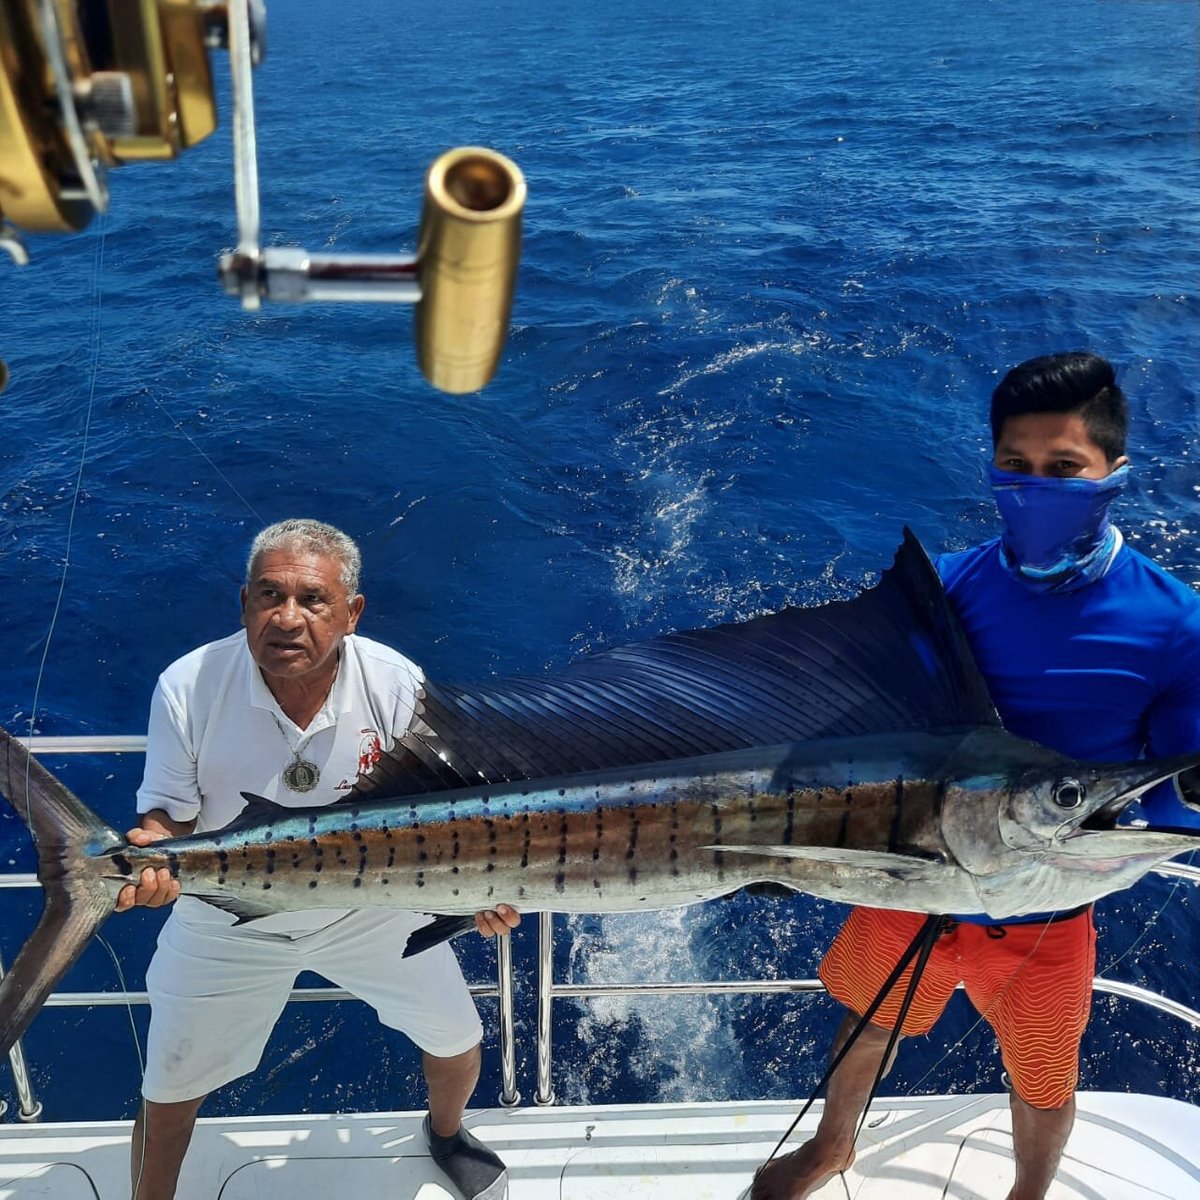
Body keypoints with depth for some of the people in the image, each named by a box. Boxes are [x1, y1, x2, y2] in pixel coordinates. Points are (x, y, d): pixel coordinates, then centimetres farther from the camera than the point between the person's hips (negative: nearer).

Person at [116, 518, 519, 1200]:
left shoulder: (397, 684, -22)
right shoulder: (188, 687, -24)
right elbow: (168, 812, -12)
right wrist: (151, 850, -36)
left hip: (370, 908, 1)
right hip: (230, 921, 0)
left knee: (458, 1042, 13)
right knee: (169, 1093, 12)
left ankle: (446, 1132, 50)